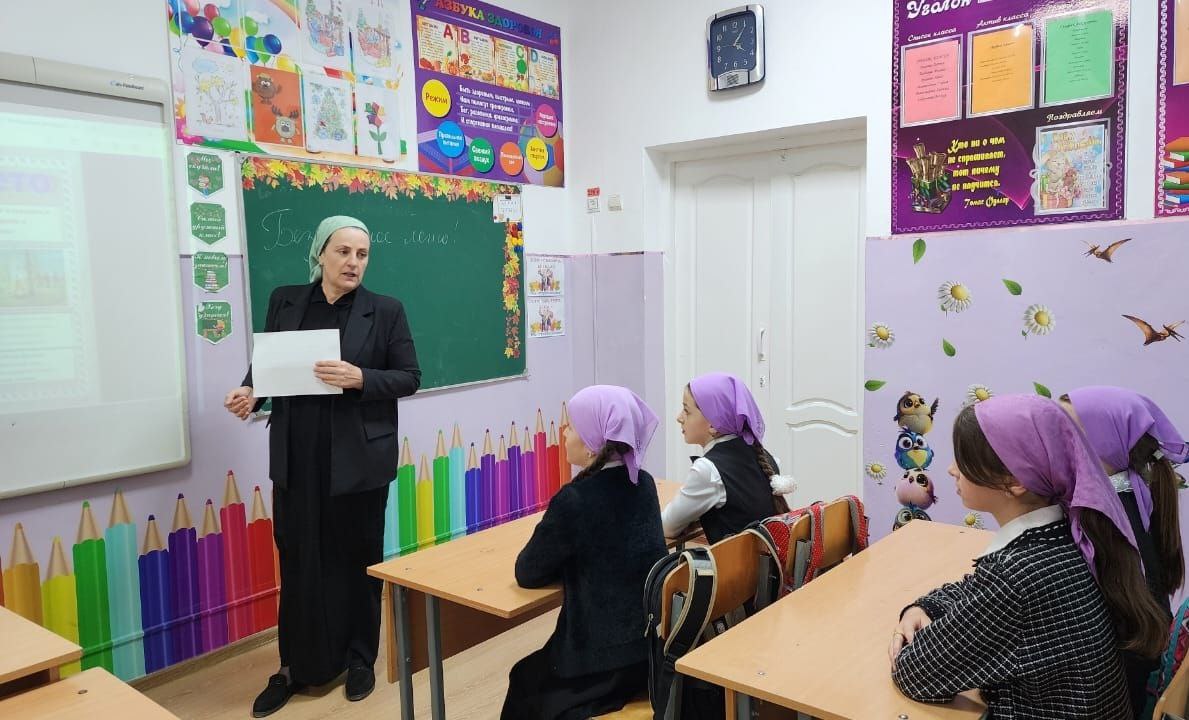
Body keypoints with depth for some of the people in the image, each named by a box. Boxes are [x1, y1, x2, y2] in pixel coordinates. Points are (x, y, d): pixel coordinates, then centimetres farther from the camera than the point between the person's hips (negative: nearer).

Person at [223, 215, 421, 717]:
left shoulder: (385, 310, -2)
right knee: (297, 560, 8)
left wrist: (360, 379, -19)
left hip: (359, 456, -2)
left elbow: (409, 377, -3)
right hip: (297, 456, 2)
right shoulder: (285, 301, 6)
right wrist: (251, 392, -8)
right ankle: (296, 666, 24)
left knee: (357, 558, 9)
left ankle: (360, 658, 27)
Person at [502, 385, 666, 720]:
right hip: (655, 647, 7)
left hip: (607, 661, -7)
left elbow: (527, 573, -10)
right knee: (537, 670, 30)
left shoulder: (574, 499, -22)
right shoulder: (644, 484, 0)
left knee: (524, 682, 23)